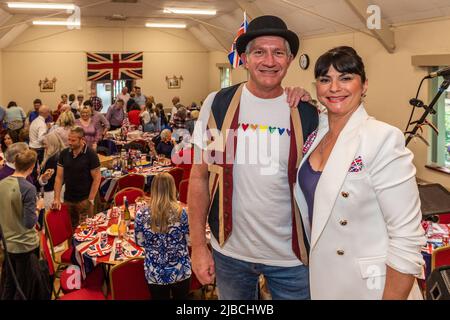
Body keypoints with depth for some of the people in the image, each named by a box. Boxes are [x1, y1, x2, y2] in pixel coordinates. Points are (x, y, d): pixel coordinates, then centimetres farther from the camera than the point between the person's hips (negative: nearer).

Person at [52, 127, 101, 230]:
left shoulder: (91, 155, -11)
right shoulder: (64, 154, 1)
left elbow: (96, 178, -9)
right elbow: (59, 177, 3)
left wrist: (90, 200, -12)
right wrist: (57, 198, -4)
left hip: (84, 200, -4)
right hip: (68, 199, 4)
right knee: (69, 228, 13)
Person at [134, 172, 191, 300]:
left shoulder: (142, 213, -12)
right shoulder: (181, 212, -16)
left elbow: (140, 242, 1)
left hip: (155, 274, 1)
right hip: (180, 272, -1)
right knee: (181, 297, 23)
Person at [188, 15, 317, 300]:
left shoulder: (307, 114, -6)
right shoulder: (218, 105, -7)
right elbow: (199, 177, -2)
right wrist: (198, 245, -4)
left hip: (291, 256, 0)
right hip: (230, 252, 1)